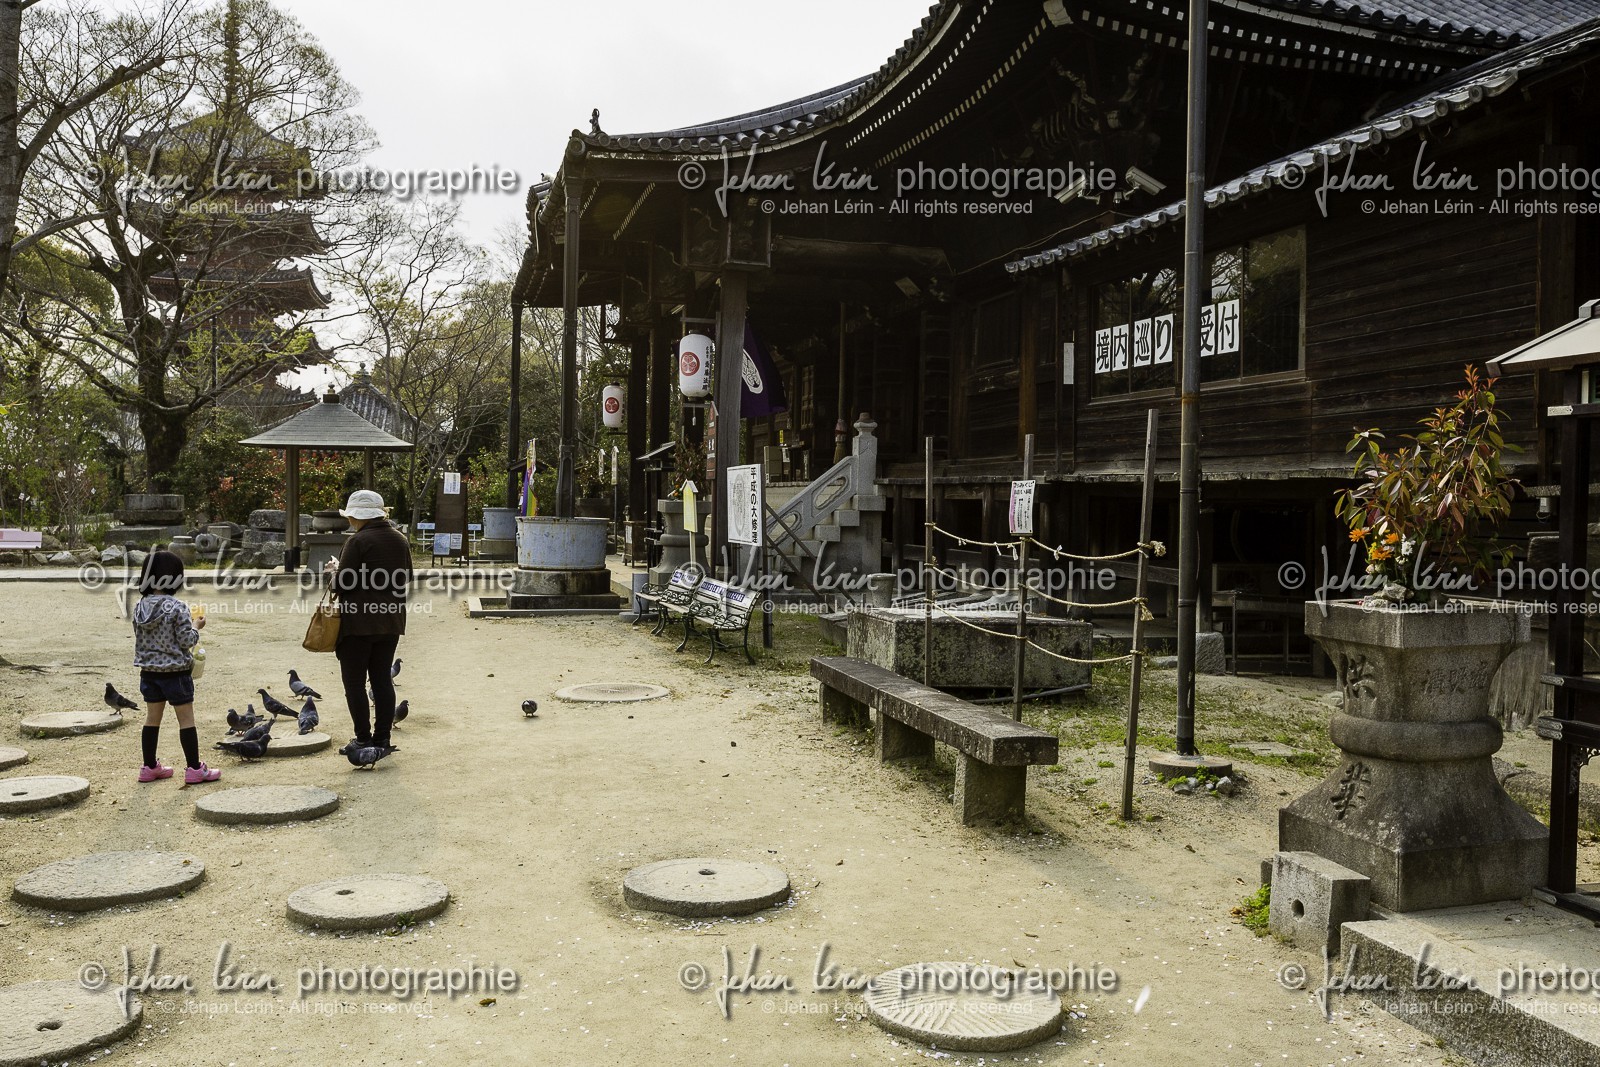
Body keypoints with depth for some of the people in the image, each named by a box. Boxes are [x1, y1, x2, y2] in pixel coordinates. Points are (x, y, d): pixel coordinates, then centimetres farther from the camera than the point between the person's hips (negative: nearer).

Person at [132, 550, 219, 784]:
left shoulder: (139, 607, 1)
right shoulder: (177, 608, -18)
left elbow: (139, 638, 9)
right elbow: (186, 641, -16)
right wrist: (197, 627, 2)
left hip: (149, 671, 6)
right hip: (175, 671, -6)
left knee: (152, 718, 15)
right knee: (186, 719, 2)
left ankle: (150, 767, 24)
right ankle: (194, 768, 6)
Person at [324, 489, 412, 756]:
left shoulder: (358, 541, -14)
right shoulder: (400, 540, 8)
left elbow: (343, 584, -14)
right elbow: (406, 582, 15)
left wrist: (336, 569, 5)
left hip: (359, 622, -7)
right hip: (391, 622, 7)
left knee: (354, 681, 2)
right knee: (382, 679, 11)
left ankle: (363, 739, 2)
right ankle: (382, 738, 13)